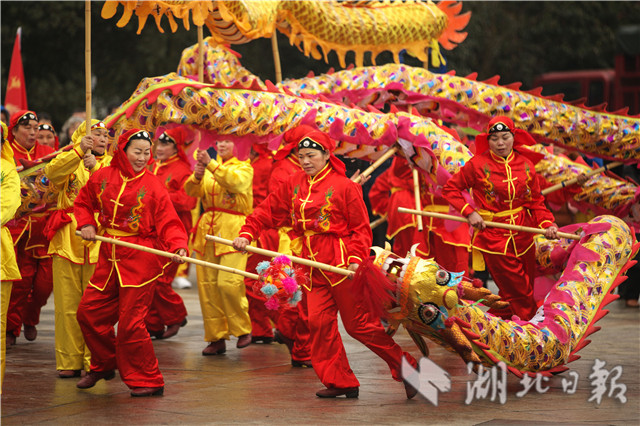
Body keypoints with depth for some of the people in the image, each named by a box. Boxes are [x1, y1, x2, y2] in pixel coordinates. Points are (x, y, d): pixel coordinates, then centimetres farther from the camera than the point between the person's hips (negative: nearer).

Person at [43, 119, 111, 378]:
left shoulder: (111, 164, 12)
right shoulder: (69, 160, 11)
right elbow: (51, 173, -13)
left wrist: (95, 167, -20)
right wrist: (79, 151, -23)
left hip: (98, 238, 0)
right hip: (67, 238, 0)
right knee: (67, 304, 0)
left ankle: (94, 362, 4)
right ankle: (69, 361, 7)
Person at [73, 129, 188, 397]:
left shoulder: (153, 186, -7)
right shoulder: (102, 177, 4)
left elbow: (169, 224, -10)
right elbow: (83, 203, 21)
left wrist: (178, 247, -27)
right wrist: (86, 224, 3)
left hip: (140, 259, -5)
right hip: (109, 258, 5)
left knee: (130, 322, -7)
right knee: (89, 312, 12)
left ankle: (148, 380, 8)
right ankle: (104, 365, 36)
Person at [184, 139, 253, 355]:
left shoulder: (244, 167, 5)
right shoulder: (209, 169, 18)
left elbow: (235, 180, -18)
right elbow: (191, 190, 3)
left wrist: (211, 164, -24)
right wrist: (197, 177, -17)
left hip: (232, 230, -5)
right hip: (207, 230, 5)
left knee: (229, 282, -17)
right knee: (207, 285, 2)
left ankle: (242, 329, 4)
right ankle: (217, 338, 10)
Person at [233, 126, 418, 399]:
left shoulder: (344, 186, -6)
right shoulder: (293, 185, 10)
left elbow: (361, 228, -6)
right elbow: (267, 210, 12)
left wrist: (356, 258, -18)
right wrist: (247, 234, -2)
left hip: (341, 262, -6)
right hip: (313, 264, 6)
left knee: (358, 323, -4)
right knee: (319, 321, 0)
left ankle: (406, 368, 10)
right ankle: (341, 382, 11)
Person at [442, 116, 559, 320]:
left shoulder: (526, 165, 3)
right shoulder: (477, 165, -7)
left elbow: (535, 201, 5)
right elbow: (450, 189, 0)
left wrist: (547, 223, -12)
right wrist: (469, 212, -11)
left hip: (523, 235, 5)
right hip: (493, 236, -5)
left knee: (527, 287, 14)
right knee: (519, 293, -4)